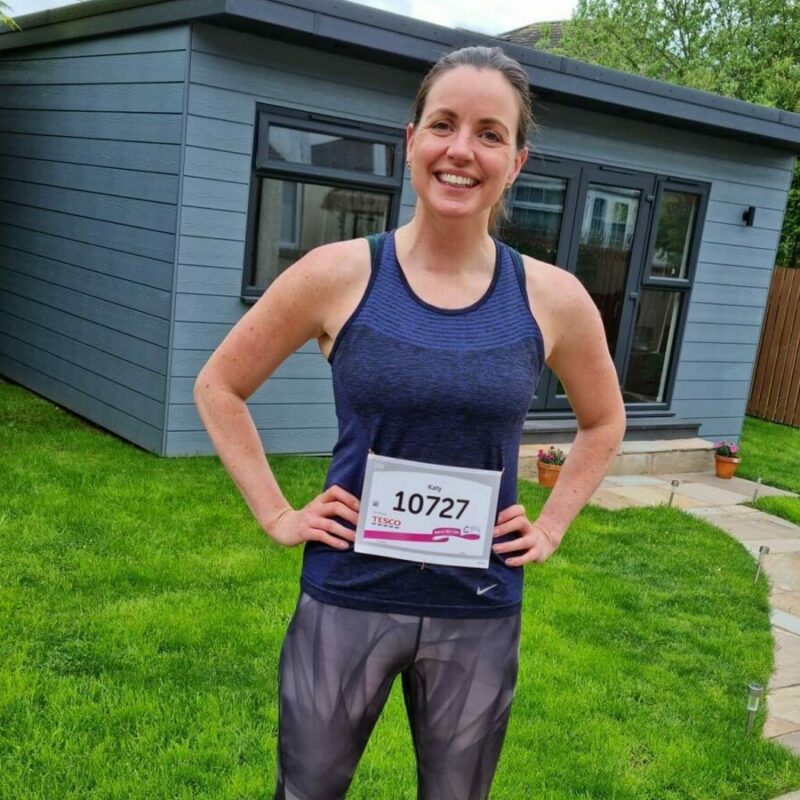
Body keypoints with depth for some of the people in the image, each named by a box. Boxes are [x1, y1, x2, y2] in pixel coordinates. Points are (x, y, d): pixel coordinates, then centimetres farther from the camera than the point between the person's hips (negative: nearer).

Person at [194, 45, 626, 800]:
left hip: (480, 615, 2)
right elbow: (218, 386, 2)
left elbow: (603, 421, 14)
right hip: (347, 599, -1)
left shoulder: (554, 299, -5)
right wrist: (277, 515, -3)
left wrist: (550, 527, 5)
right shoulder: (338, 275, -10)